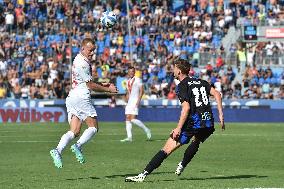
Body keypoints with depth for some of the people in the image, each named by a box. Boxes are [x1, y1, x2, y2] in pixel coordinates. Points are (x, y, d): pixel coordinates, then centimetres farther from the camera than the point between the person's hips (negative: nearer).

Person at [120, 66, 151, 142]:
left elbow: (141, 90, -10)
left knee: (133, 119, -16)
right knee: (128, 119, 0)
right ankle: (129, 137, -1)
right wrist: (127, 101, 17)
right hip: (129, 102, 8)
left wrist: (138, 100, -19)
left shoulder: (137, 80, -4)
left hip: (135, 101, -8)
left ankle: (146, 130, -1)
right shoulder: (128, 81, 19)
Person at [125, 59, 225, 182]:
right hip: (209, 123, 7)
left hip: (193, 123, -6)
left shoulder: (182, 85, -1)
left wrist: (178, 128, -14)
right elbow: (217, 94, 11)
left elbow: (186, 108, -14)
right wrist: (220, 114, 11)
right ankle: (181, 167, 47)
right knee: (196, 141, 40)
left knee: (167, 149, -8)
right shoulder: (201, 82, 19)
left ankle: (144, 174, -14)